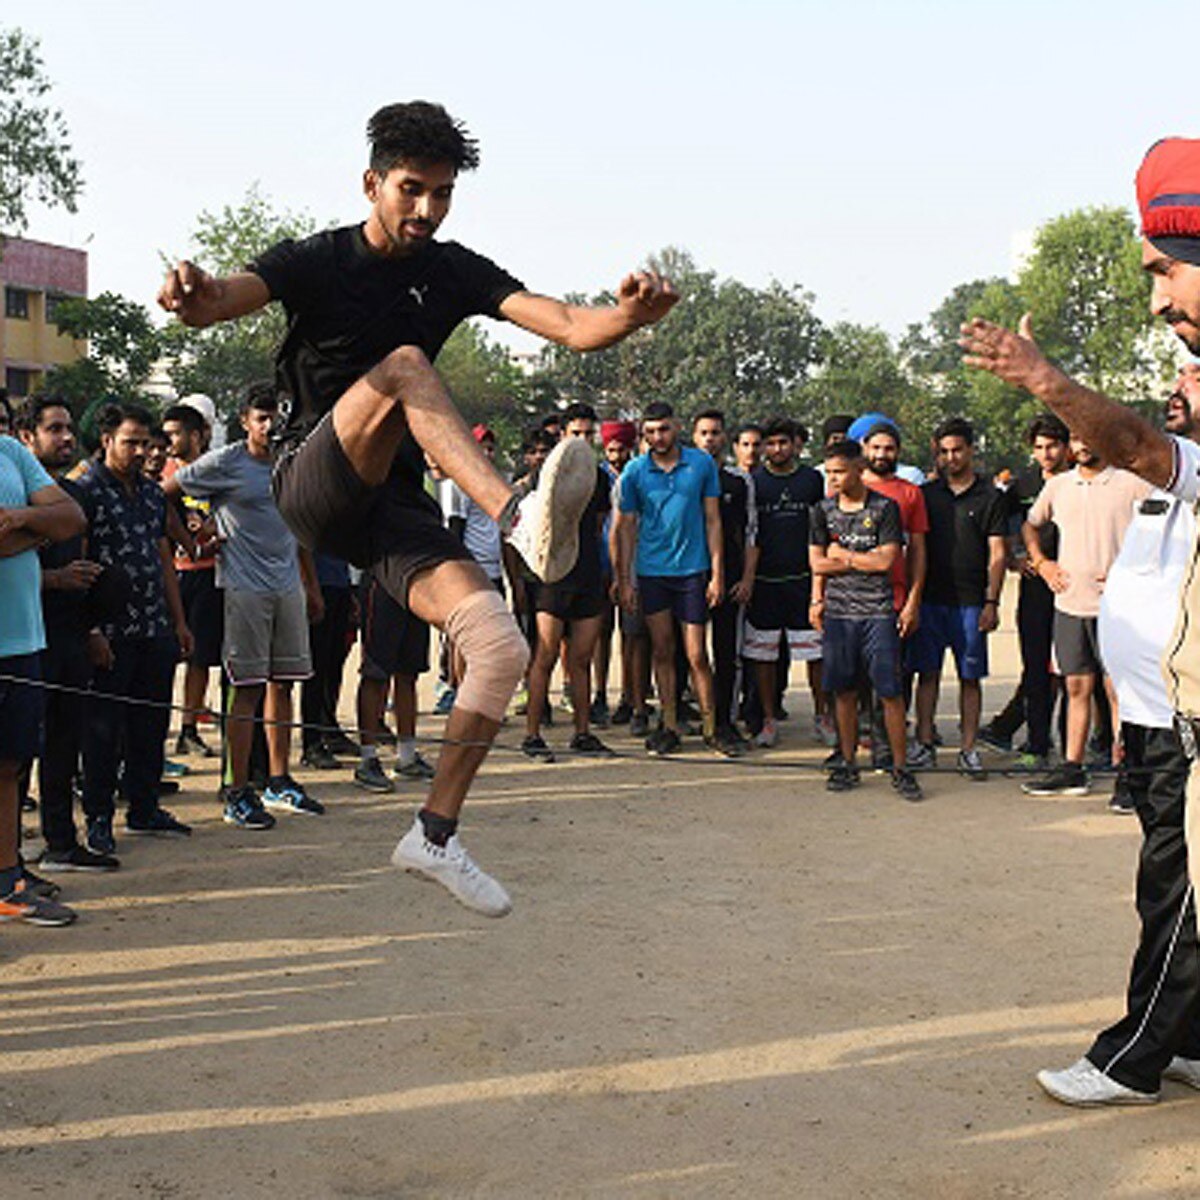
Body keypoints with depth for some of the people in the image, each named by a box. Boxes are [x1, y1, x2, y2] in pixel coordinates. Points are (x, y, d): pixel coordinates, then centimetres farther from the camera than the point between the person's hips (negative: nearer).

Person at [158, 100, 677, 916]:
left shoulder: (454, 271, 6)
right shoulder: (320, 260, -2)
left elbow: (567, 323, -8)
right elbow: (225, 299, -21)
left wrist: (627, 316, -30)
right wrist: (192, 296, -46)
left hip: (392, 501, 4)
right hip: (312, 488, -4)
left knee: (502, 648, -14)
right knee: (401, 364, -31)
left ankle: (435, 835, -1)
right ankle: (522, 518, -52)